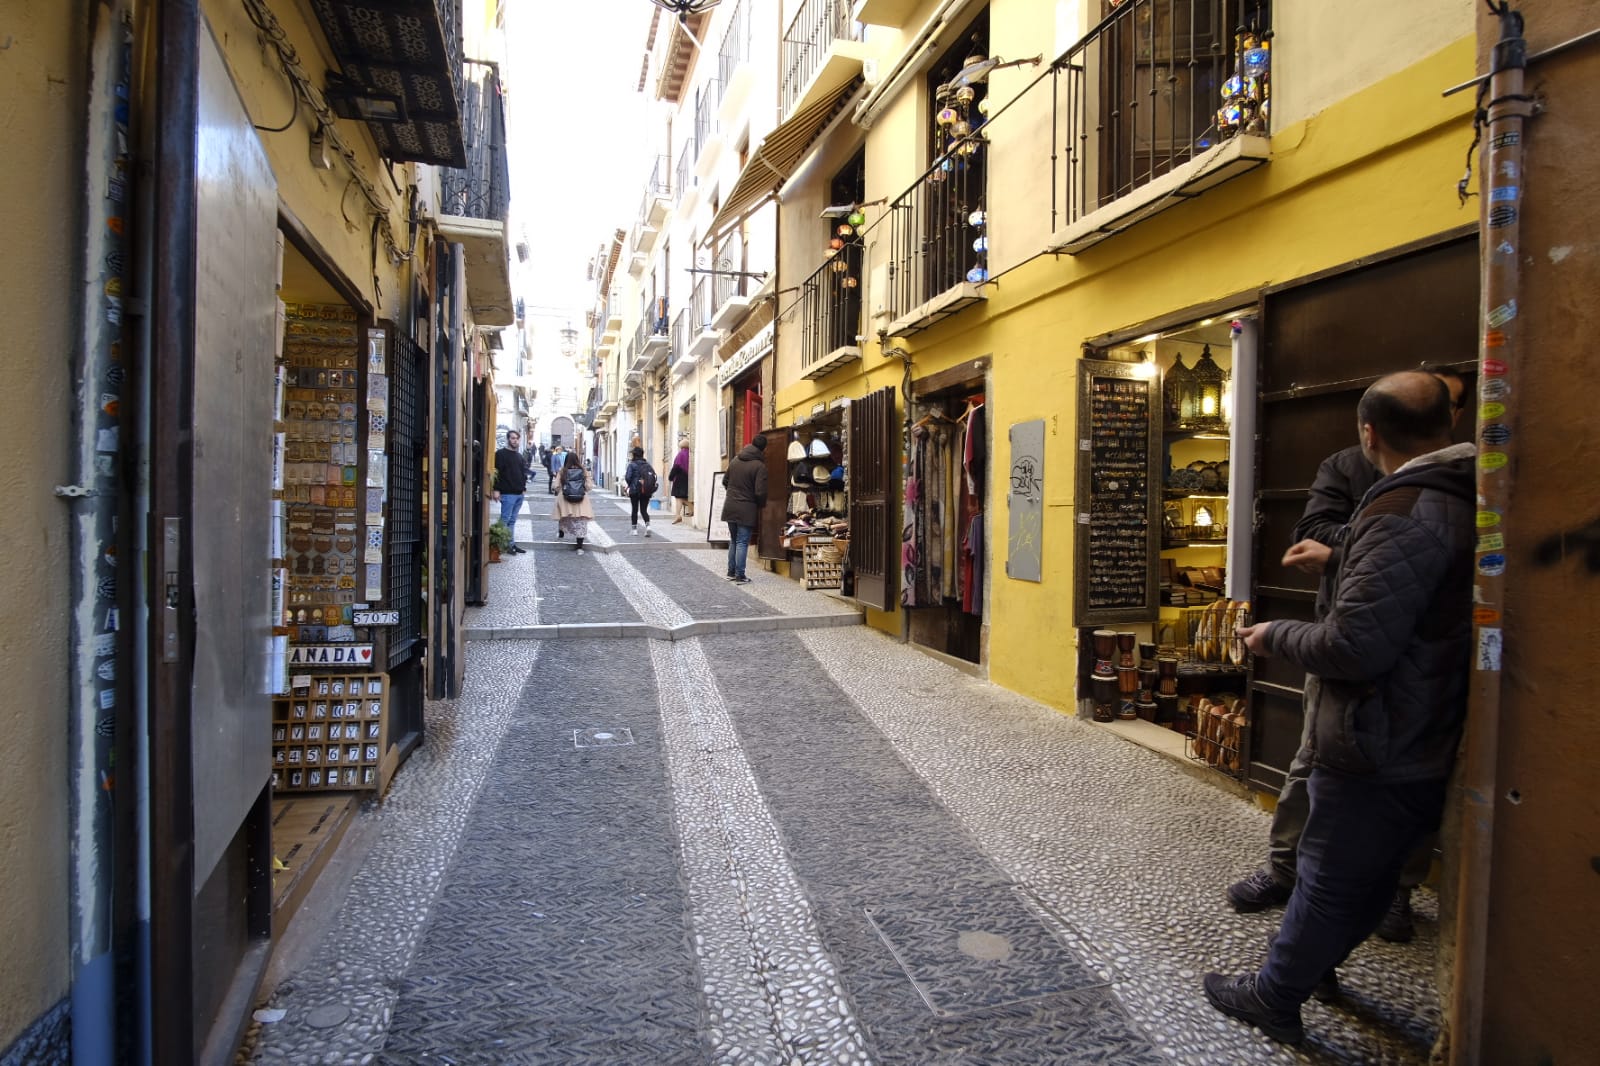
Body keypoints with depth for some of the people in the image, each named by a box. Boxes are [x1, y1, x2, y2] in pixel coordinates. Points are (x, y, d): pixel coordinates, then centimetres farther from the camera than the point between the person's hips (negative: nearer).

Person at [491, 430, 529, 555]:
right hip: (507, 493, -7)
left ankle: (511, 544, 14)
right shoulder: (501, 454, -5)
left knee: (512, 521, 11)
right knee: (505, 520, -4)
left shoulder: (519, 456, 18)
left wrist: (524, 487, 15)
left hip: (519, 493, 7)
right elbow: (496, 472, -12)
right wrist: (496, 489, -17)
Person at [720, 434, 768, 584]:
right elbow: (760, 492, -17)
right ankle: (740, 576, 3)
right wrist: (762, 505, 2)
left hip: (730, 507, 6)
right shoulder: (760, 466, -14)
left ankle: (731, 572, 24)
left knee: (733, 541, 17)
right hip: (746, 510, -6)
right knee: (742, 543, 1)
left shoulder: (735, 460, 6)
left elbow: (725, 481, 15)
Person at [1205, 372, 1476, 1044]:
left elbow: (1352, 646, -30)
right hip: (1432, 743, 9)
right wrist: (1338, 553, 14)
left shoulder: (1405, 511, -26)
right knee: (1373, 873, 24)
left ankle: (1274, 999, 25)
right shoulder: (1469, 498, 2)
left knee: (1328, 880, 7)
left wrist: (1274, 636, -12)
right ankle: (1315, 961, 44)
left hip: (1379, 751, -9)